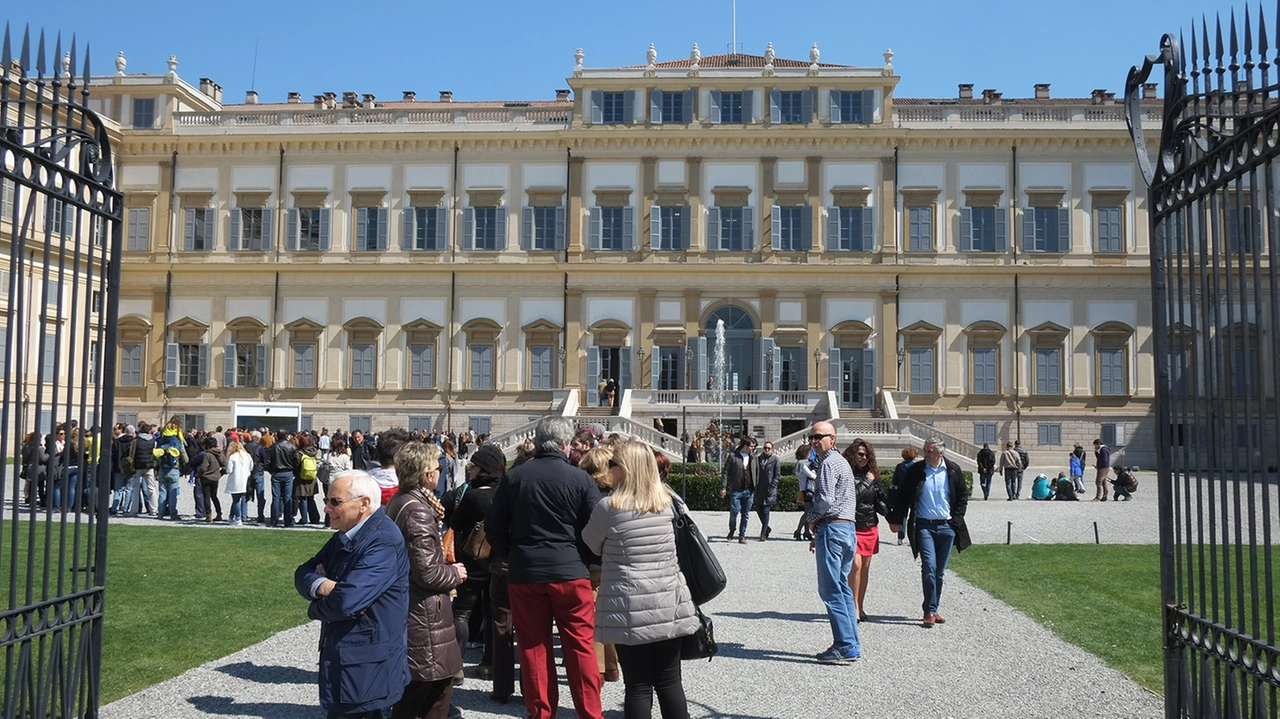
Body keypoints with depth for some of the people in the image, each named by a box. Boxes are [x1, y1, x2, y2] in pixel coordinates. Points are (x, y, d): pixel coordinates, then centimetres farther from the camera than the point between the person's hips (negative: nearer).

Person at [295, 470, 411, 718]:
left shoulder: (384, 541, -23)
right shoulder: (344, 536, 9)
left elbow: (346, 601, -30)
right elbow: (303, 574, 7)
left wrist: (316, 608, -8)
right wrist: (322, 585, -16)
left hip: (368, 665, -9)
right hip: (341, 655, 9)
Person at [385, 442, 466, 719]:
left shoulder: (399, 502, 8)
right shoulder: (418, 511, -21)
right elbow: (427, 573, -24)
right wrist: (455, 574, -6)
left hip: (403, 602, 10)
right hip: (423, 611, -10)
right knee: (437, 683, -1)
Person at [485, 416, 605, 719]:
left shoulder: (514, 477, 0)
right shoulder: (580, 478, -6)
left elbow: (494, 526, 4)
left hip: (524, 573, 2)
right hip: (570, 572, -2)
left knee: (533, 647, 11)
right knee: (580, 646, 6)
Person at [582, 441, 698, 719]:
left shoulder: (609, 507, -10)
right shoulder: (670, 501, 4)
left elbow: (592, 545, 4)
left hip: (631, 609, -4)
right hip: (669, 605, 4)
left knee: (637, 687, 3)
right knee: (670, 683, 10)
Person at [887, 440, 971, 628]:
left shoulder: (953, 470, 2)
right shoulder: (915, 470, -2)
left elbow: (963, 496, 12)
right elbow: (902, 496, 4)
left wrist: (956, 520, 3)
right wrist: (896, 519, -1)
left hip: (946, 527, 2)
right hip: (924, 526, -2)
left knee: (939, 571, 8)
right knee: (929, 567, -13)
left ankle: (932, 610, 20)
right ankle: (930, 611, -6)